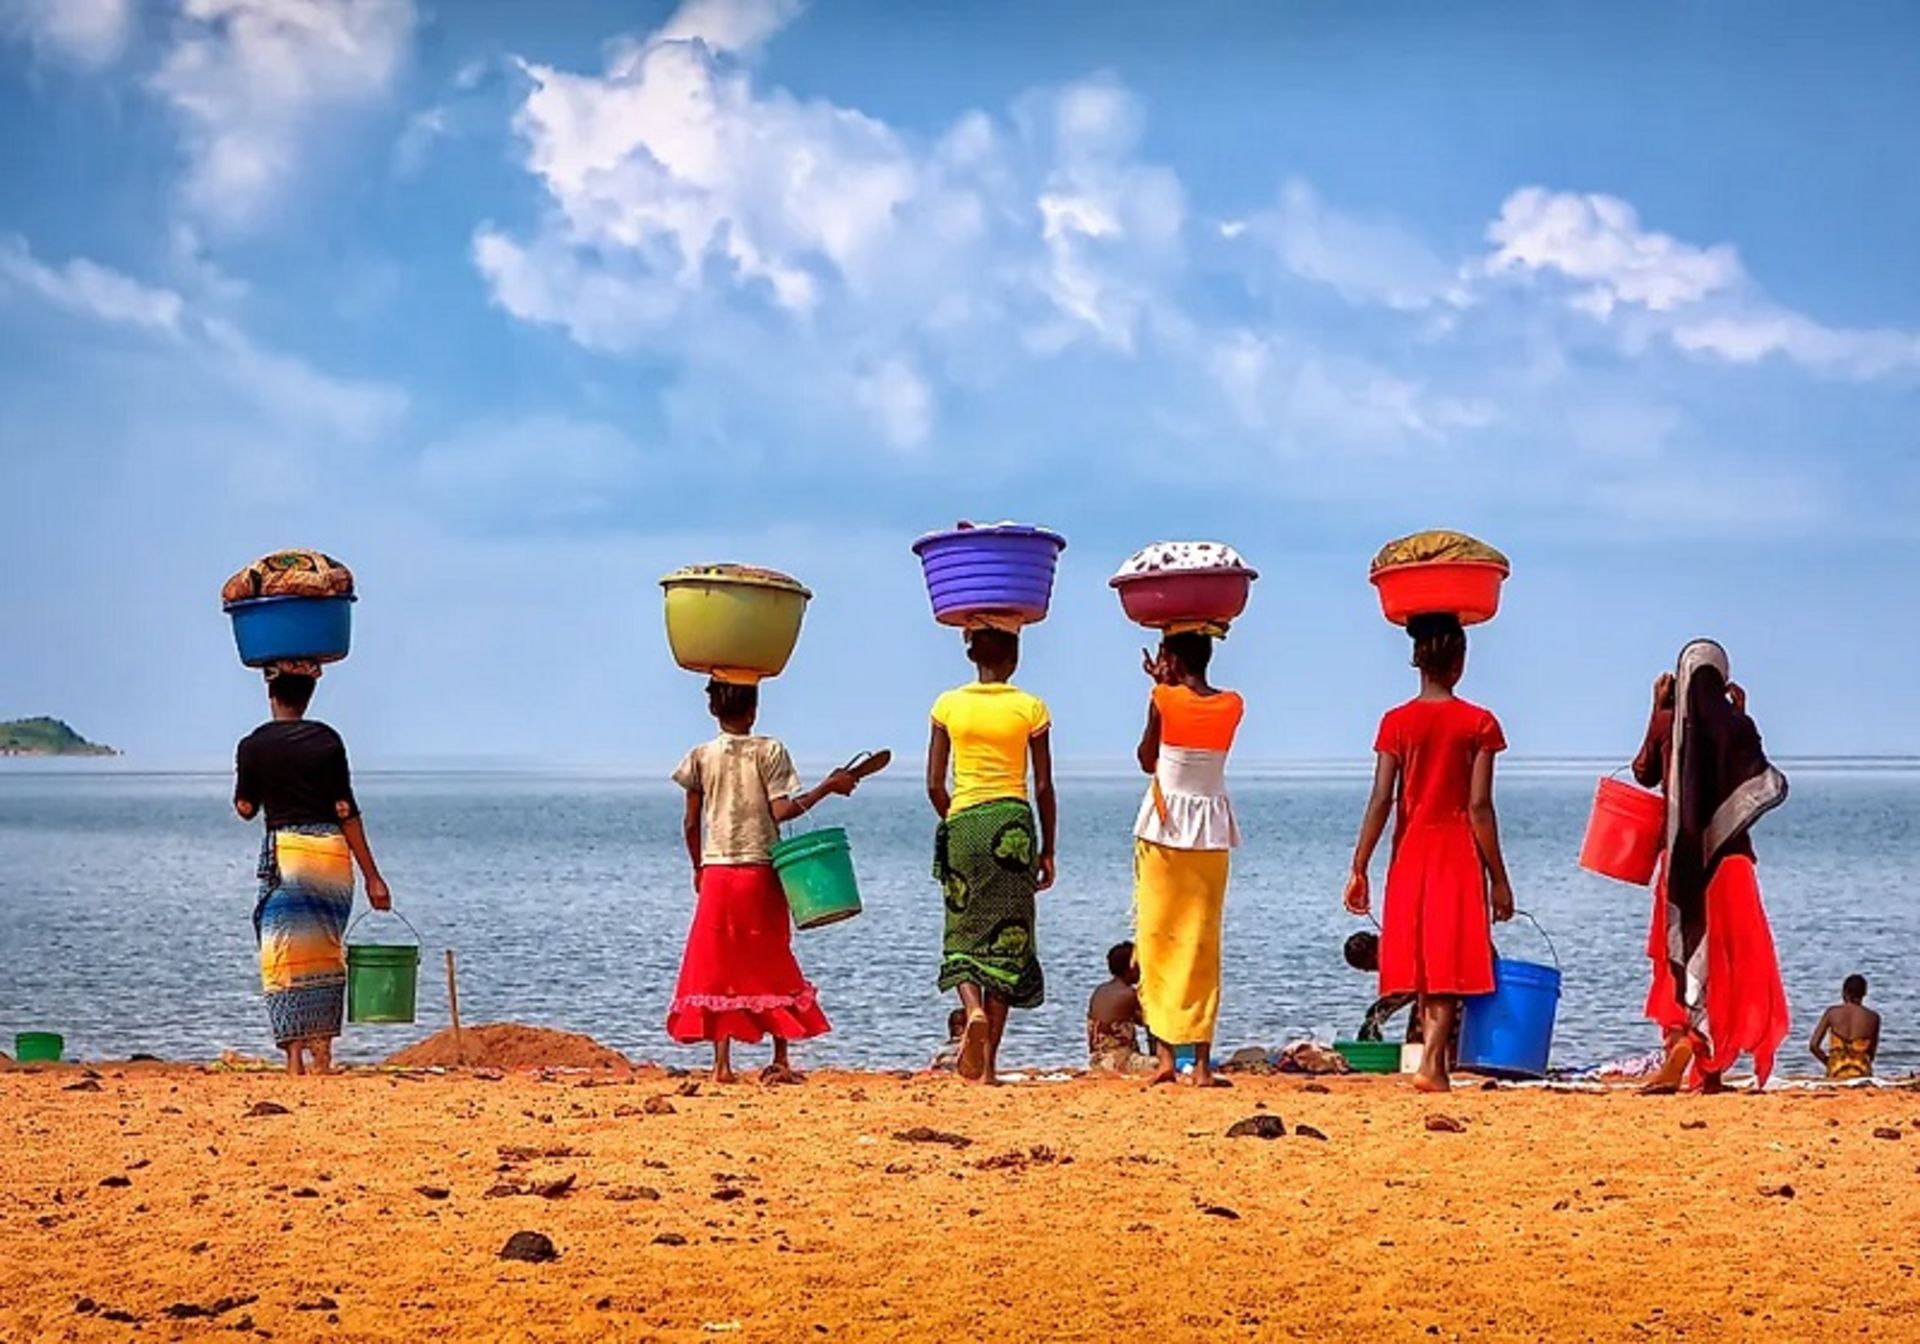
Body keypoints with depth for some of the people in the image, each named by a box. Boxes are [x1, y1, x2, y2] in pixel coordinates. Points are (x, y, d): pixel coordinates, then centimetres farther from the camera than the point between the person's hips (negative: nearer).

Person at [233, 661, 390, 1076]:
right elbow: (346, 811, 0)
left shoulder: (254, 746, 0)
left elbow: (245, 808, 12)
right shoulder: (328, 740, 2)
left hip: (285, 852, -2)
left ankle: (295, 1058, -10)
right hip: (334, 852, 2)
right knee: (326, 956, 12)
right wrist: (372, 876, 3)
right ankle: (322, 1054, 12)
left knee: (286, 959, -1)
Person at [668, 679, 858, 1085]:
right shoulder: (769, 751, -3)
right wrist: (829, 787, -2)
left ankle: (722, 1063, -3)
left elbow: (691, 823, 5)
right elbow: (781, 811, -10)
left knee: (716, 967, 4)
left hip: (716, 872, 1)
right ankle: (780, 1061, 6)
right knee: (772, 965, 8)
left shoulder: (701, 757, 3)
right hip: (761, 872, -1)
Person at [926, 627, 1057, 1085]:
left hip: (962, 823, 1)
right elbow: (1043, 787, 1)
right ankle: (989, 1062, 2)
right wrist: (1047, 850, 9)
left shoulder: (949, 705, 3)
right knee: (1006, 937, 4)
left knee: (962, 932, 12)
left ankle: (973, 1010, -19)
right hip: (1013, 822, -1)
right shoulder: (1030, 708, 0)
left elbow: (934, 785, 2)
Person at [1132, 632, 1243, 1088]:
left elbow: (1148, 761, 5)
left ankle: (1165, 1055, -4)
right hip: (1211, 830, 3)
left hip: (1163, 825, -3)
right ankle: (1202, 1063, 3)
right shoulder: (1233, 705, 2)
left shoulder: (1163, 700, -7)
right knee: (1202, 943, 6)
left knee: (1157, 938, 3)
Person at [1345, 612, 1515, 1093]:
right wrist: (1498, 877, -4)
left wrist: (1359, 868, -1)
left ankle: (1437, 1064, 16)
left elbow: (1381, 801, -6)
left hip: (1411, 850, 2)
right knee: (1450, 960, -2)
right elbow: (1479, 806, -9)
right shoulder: (1478, 724, -5)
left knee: (1420, 960, 11)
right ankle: (1431, 1062, -16)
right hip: (1459, 852, -2)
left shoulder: (1397, 722, -1)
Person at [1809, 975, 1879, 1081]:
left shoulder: (1832, 1012, 2)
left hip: (1836, 1075, 0)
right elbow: (1871, 1053, 11)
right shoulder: (1873, 1017, 3)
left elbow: (1813, 1045, 2)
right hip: (1861, 1074, 0)